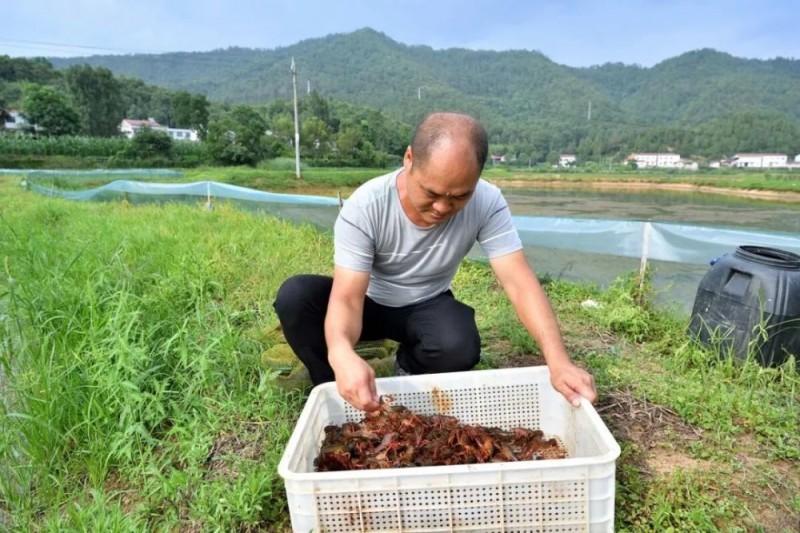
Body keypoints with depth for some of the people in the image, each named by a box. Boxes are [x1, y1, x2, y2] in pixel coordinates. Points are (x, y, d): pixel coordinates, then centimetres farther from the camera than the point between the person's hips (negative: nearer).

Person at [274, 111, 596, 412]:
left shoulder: (487, 203, -24)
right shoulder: (364, 206, -29)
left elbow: (519, 281, -27)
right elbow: (347, 297, -33)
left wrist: (558, 359, -41)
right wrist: (342, 354, -56)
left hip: (427, 307, 1)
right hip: (369, 303, 0)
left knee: (460, 348, -32)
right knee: (294, 296, -28)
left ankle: (409, 369, 3)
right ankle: (334, 389, -4)